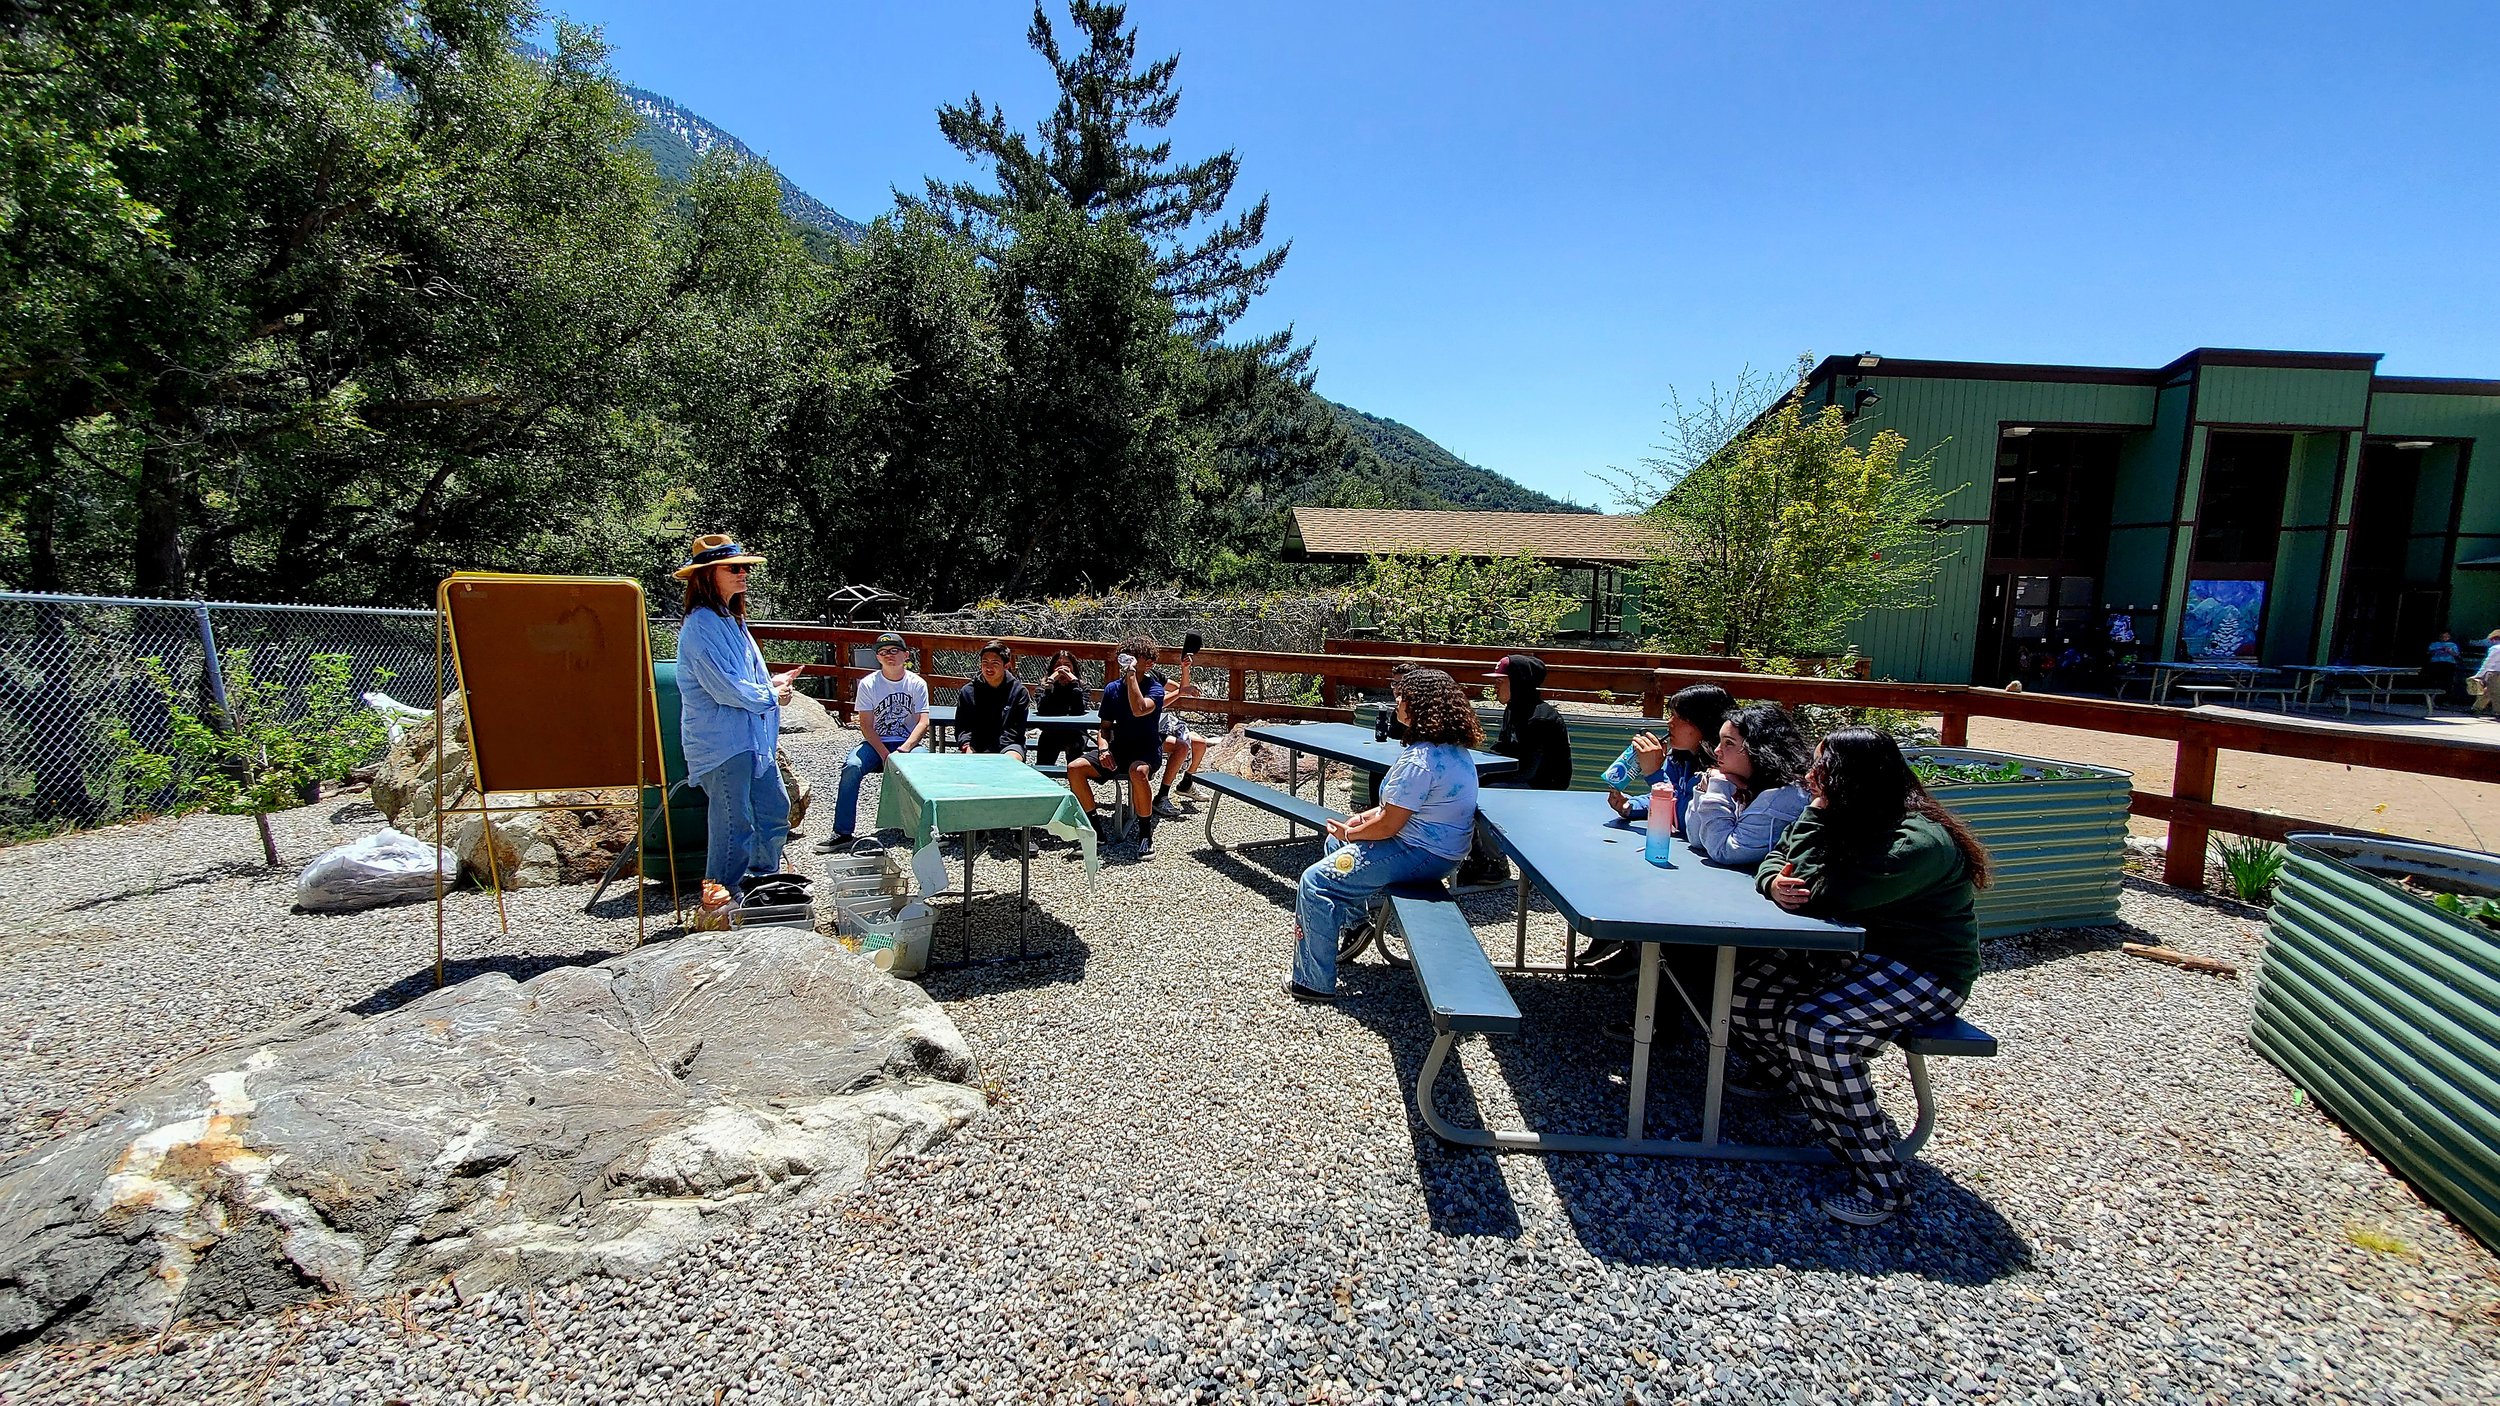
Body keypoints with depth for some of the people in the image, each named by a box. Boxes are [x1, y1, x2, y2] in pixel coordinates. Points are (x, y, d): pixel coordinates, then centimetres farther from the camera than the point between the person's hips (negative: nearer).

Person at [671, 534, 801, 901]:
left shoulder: (731, 619, 14)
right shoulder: (701, 625, -17)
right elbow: (726, 689, -21)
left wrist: (772, 681, 7)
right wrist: (771, 696, -8)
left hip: (751, 739, 10)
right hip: (722, 743, -10)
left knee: (775, 811, 18)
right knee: (735, 827, -2)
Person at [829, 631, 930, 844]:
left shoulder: (917, 684, -1)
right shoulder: (868, 684, -2)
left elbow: (923, 723, -8)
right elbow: (866, 726, -6)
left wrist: (903, 750, -24)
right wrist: (885, 755, -19)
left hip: (908, 743, 0)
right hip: (875, 743, 1)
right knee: (852, 768, -28)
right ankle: (842, 832, -19)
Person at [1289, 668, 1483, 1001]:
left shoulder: (1418, 760, -27)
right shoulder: (1455, 750, 6)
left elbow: (1388, 825, -23)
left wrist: (1350, 833, -4)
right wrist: (1362, 818, 7)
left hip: (1422, 855, -11)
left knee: (1315, 882, -10)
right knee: (1333, 844, 26)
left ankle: (1313, 983, -2)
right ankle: (1353, 921, 37)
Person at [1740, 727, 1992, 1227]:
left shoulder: (1918, 843, -26)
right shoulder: (1854, 822, 2)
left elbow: (1821, 896, -30)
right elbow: (1775, 860, 9)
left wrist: (1818, 812, -22)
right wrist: (1775, 883, -17)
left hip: (1923, 972, -8)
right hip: (1856, 954, 9)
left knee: (1814, 1032, -31)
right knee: (1743, 996, -4)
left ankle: (1882, 1183, -15)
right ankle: (1774, 1072, 32)